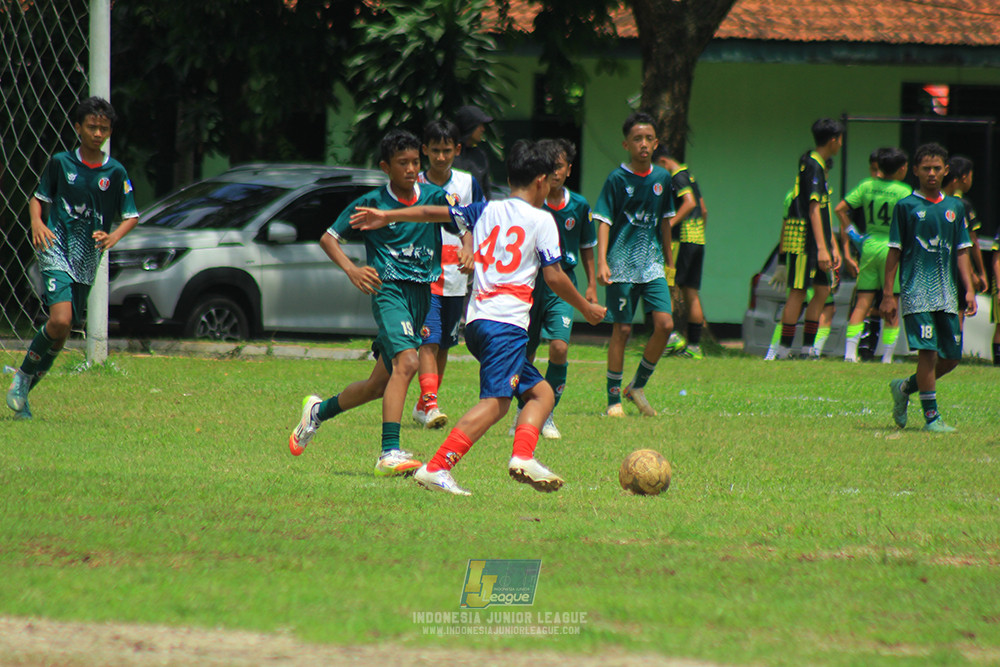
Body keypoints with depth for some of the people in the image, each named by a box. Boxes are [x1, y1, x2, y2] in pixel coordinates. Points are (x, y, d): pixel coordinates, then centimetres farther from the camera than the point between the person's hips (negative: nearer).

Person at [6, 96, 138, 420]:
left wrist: (113, 237, -13)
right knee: (60, 321, -21)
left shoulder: (115, 172, 4)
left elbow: (132, 216, 7)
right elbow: (38, 197, 11)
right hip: (56, 249, -3)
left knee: (63, 331, 5)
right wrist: (37, 222, -10)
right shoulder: (60, 163, 2)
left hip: (87, 259, 3)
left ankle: (25, 388, 20)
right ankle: (22, 378, -2)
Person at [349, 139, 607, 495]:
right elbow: (554, 276, -2)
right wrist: (587, 308, 12)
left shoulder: (486, 210, 17)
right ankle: (436, 468, -30)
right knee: (495, 402, -17)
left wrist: (387, 216, 35)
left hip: (477, 319, 8)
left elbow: (435, 212, 24)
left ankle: (523, 457, -6)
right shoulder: (541, 220, 1)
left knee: (541, 392, 15)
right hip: (506, 322, -8)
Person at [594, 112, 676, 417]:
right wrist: (602, 262, -19)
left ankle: (638, 386, 10)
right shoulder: (617, 179, -6)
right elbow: (604, 222, -8)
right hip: (622, 265, -4)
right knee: (622, 329, -2)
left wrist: (668, 259, 23)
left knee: (665, 323, -9)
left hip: (652, 265, 4)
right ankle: (613, 399, 9)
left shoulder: (662, 178, 8)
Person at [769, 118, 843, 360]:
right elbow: (813, 209, -19)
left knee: (823, 289, 8)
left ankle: (808, 347, 13)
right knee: (798, 291, -8)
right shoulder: (813, 166, -12)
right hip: (803, 239, -10)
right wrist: (822, 248, -23)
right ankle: (784, 349, -6)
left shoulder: (820, 166, 19)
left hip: (816, 240, 10)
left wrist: (833, 246, 24)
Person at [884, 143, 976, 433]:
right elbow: (894, 253, 2)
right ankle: (931, 416, -6)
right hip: (917, 289, -5)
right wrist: (888, 294, -2)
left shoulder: (954, 207, 12)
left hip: (947, 292, 5)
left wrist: (969, 290, 5)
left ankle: (904, 388, 26)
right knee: (928, 349, -13)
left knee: (952, 357, 4)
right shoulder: (906, 207, 1)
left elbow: (961, 252, 14)